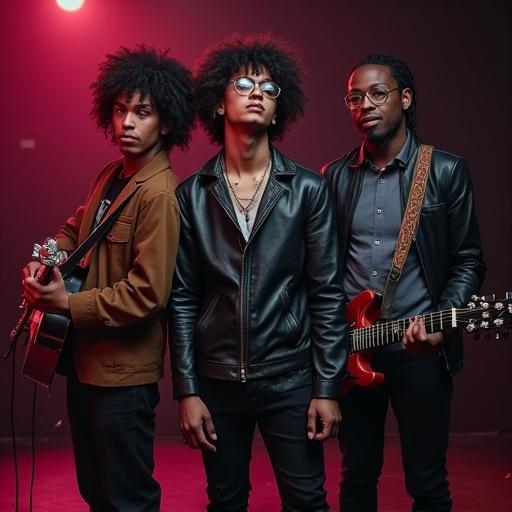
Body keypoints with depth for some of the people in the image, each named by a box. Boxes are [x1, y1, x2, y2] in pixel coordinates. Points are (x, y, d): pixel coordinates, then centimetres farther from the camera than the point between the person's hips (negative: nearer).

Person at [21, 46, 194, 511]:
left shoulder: (158, 194, -21)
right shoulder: (112, 176, 7)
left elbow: (148, 294, -25)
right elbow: (77, 228, 22)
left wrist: (67, 303, -22)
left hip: (123, 371, -9)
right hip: (86, 359, 9)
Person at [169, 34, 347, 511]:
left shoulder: (308, 189, -2)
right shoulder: (192, 195, 1)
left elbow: (327, 293, -2)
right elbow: (183, 298, 1)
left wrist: (327, 388, -6)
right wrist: (187, 391, -3)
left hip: (290, 378, -1)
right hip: (216, 380, 1)